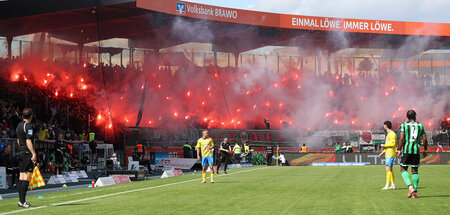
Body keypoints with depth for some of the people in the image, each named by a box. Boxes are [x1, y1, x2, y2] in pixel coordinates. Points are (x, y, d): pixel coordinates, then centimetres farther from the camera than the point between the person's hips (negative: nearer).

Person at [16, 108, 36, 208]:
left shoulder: (19, 126, 15)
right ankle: (22, 201, -13)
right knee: (26, 177, -9)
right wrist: (34, 154, -19)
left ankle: (21, 200, 11)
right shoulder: (28, 126, -11)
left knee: (21, 176, 9)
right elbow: (28, 141, -18)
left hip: (21, 153, 9)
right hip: (27, 153, -9)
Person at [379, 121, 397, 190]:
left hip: (390, 155, -10)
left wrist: (384, 145, -11)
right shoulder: (389, 134, 20)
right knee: (390, 170, 11)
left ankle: (387, 185, -18)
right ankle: (393, 185, 13)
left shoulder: (392, 134, -13)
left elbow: (393, 144, -23)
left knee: (388, 169, -13)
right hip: (388, 154, 10)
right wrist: (383, 152, 22)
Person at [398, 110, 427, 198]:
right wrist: (425, 150, 16)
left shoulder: (404, 125, 1)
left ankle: (410, 187, -15)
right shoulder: (420, 125, 8)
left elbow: (401, 139, -9)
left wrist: (399, 151, -4)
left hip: (406, 150, -2)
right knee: (415, 171, 10)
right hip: (416, 151, 2)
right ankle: (415, 192, 6)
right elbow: (425, 139, 4)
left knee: (403, 169, 7)